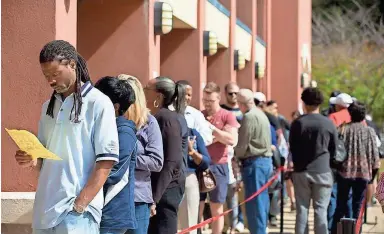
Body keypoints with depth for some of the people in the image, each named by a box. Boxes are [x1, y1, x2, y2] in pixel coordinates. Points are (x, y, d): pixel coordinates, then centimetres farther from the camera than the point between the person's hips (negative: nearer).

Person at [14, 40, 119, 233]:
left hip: (77, 213, -6)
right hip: (45, 209, 6)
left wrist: (79, 206, -15)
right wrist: (33, 160, -1)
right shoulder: (48, 107, 16)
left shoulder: (99, 103, -4)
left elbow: (106, 161, -9)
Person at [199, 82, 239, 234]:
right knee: (197, 208, 2)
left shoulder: (227, 116, -1)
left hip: (218, 166, -3)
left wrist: (212, 128, -15)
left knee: (217, 209, 5)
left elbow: (232, 140, -13)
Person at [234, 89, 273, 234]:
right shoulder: (261, 114, 14)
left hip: (254, 162, -9)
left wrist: (236, 156, 5)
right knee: (262, 200, 12)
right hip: (265, 160, 9)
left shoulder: (249, 117, -14)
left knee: (254, 203, -6)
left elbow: (242, 144, -13)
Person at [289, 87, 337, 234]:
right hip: (322, 172, -1)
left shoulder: (297, 123, -3)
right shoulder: (328, 124, -4)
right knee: (321, 210, 2)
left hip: (301, 171, 1)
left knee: (302, 209, 6)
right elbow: (334, 149, 4)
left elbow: (292, 148, 5)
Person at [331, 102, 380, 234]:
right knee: (357, 207, 6)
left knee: (340, 206, 9)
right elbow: (374, 154, -1)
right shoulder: (370, 131, 0)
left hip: (345, 172, 0)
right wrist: (374, 170, 8)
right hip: (363, 173, 0)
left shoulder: (345, 129, -2)